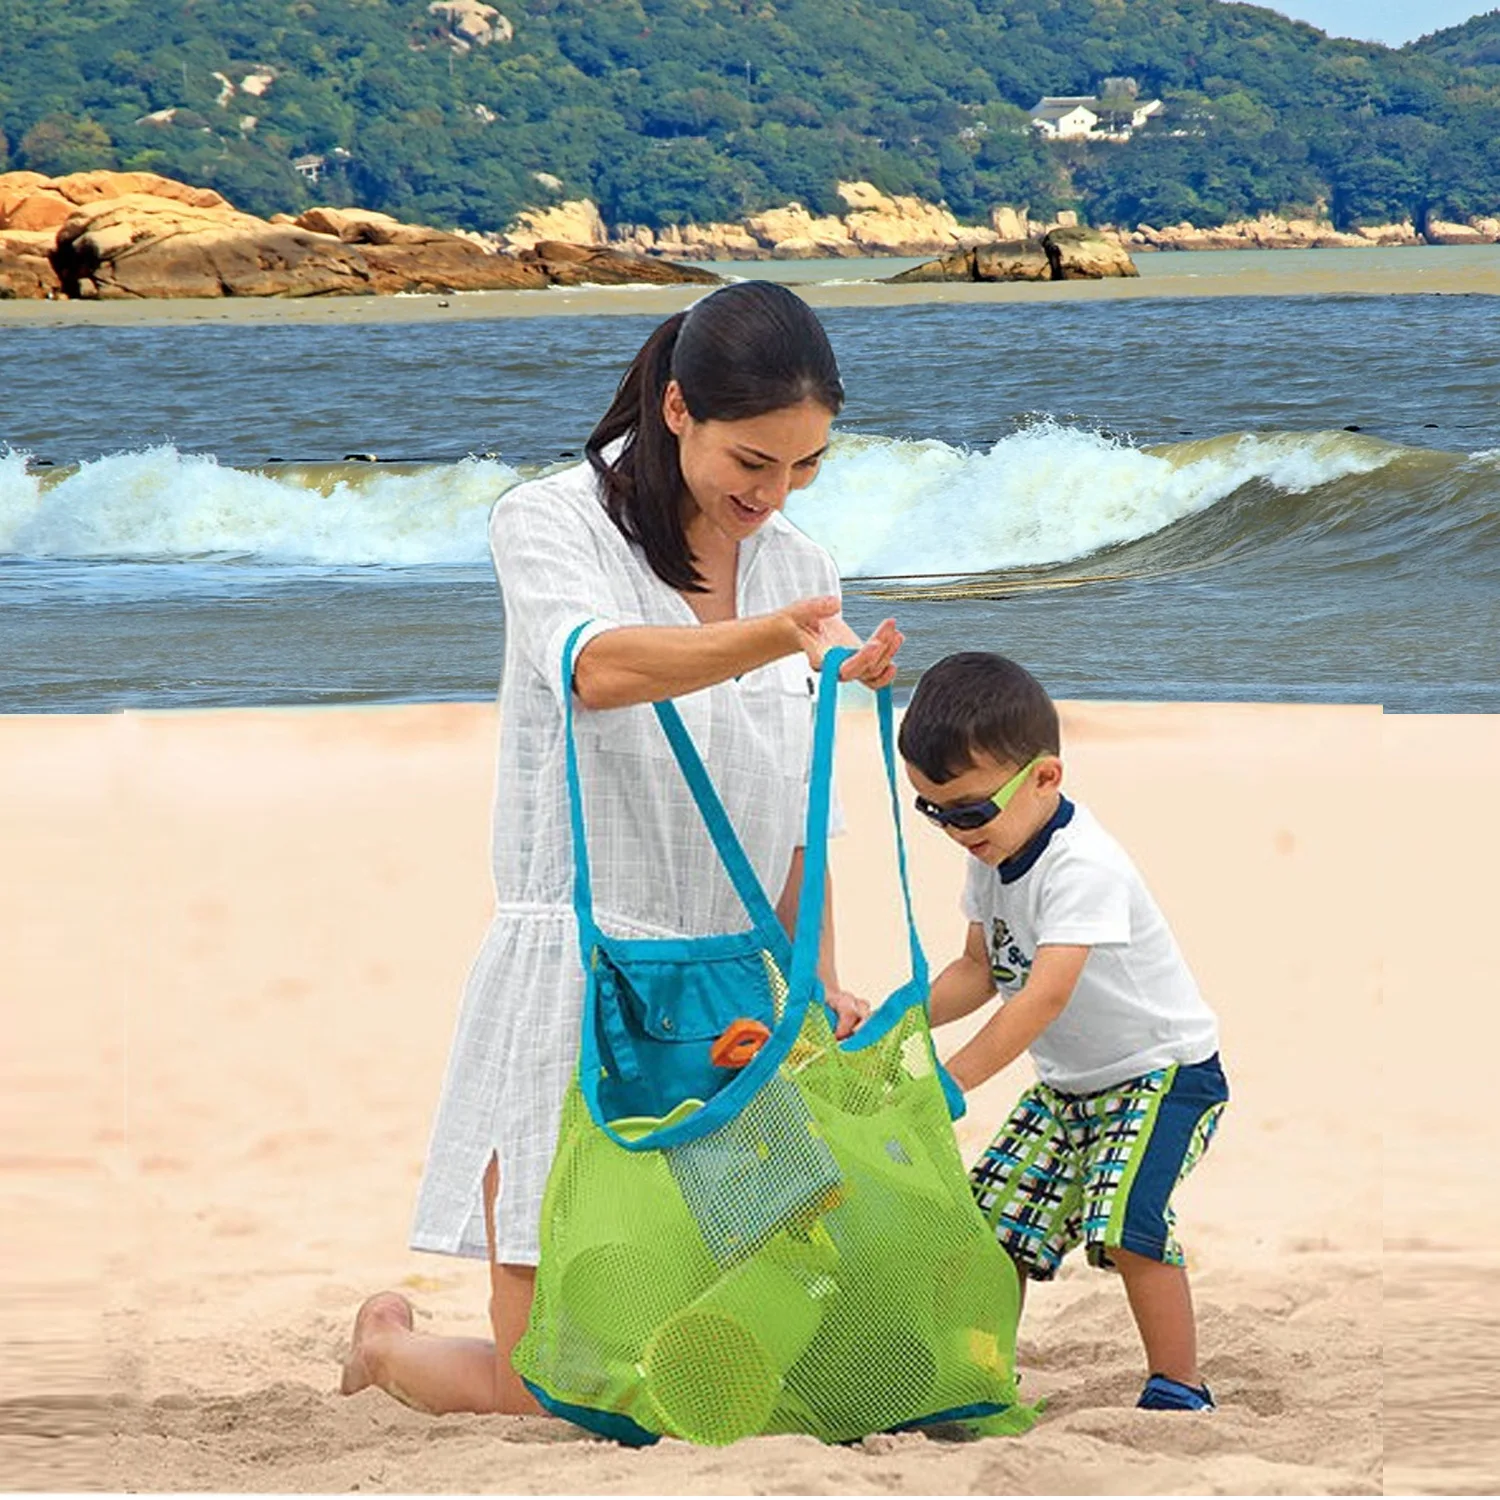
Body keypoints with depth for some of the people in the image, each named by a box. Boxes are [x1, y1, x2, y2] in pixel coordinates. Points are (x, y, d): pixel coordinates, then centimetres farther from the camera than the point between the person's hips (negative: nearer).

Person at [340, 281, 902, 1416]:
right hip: (574, 982, -5)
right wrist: (784, 637, -45)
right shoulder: (550, 524, -6)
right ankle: (387, 1343, 29)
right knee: (546, 1398, -6)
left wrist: (819, 979, -1)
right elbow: (600, 669, -28)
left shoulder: (801, 572, 12)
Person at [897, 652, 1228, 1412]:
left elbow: (1045, 995, -36)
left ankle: (1178, 1388, -13)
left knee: (1125, 1223, -24)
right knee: (995, 1219, 2)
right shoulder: (993, 856, -1)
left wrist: (950, 1082, -39)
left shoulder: (1083, 868, -29)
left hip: (1164, 1071, -9)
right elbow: (980, 971, 11)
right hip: (1067, 1084, 9)